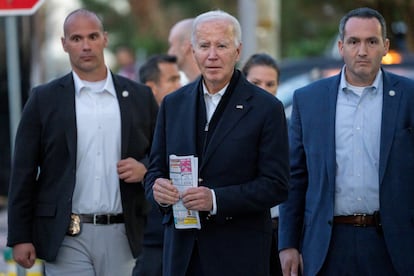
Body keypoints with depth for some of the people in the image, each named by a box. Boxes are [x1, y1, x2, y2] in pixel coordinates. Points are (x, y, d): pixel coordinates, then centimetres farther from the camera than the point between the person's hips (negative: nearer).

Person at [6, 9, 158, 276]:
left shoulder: (139, 96, 9)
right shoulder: (44, 99, 5)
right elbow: (24, 172, 3)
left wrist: (145, 168, -6)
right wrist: (20, 237, -3)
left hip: (124, 236, 2)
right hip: (67, 238, -2)